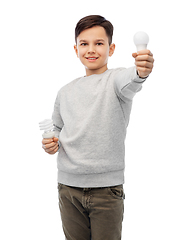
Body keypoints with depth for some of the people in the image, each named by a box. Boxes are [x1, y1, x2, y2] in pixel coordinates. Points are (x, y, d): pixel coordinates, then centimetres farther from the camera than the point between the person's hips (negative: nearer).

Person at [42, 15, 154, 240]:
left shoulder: (115, 78, -5)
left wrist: (141, 71, -52)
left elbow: (129, 81, -29)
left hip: (107, 187, -4)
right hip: (68, 186, 4)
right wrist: (52, 143, 1)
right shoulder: (65, 92, 10)